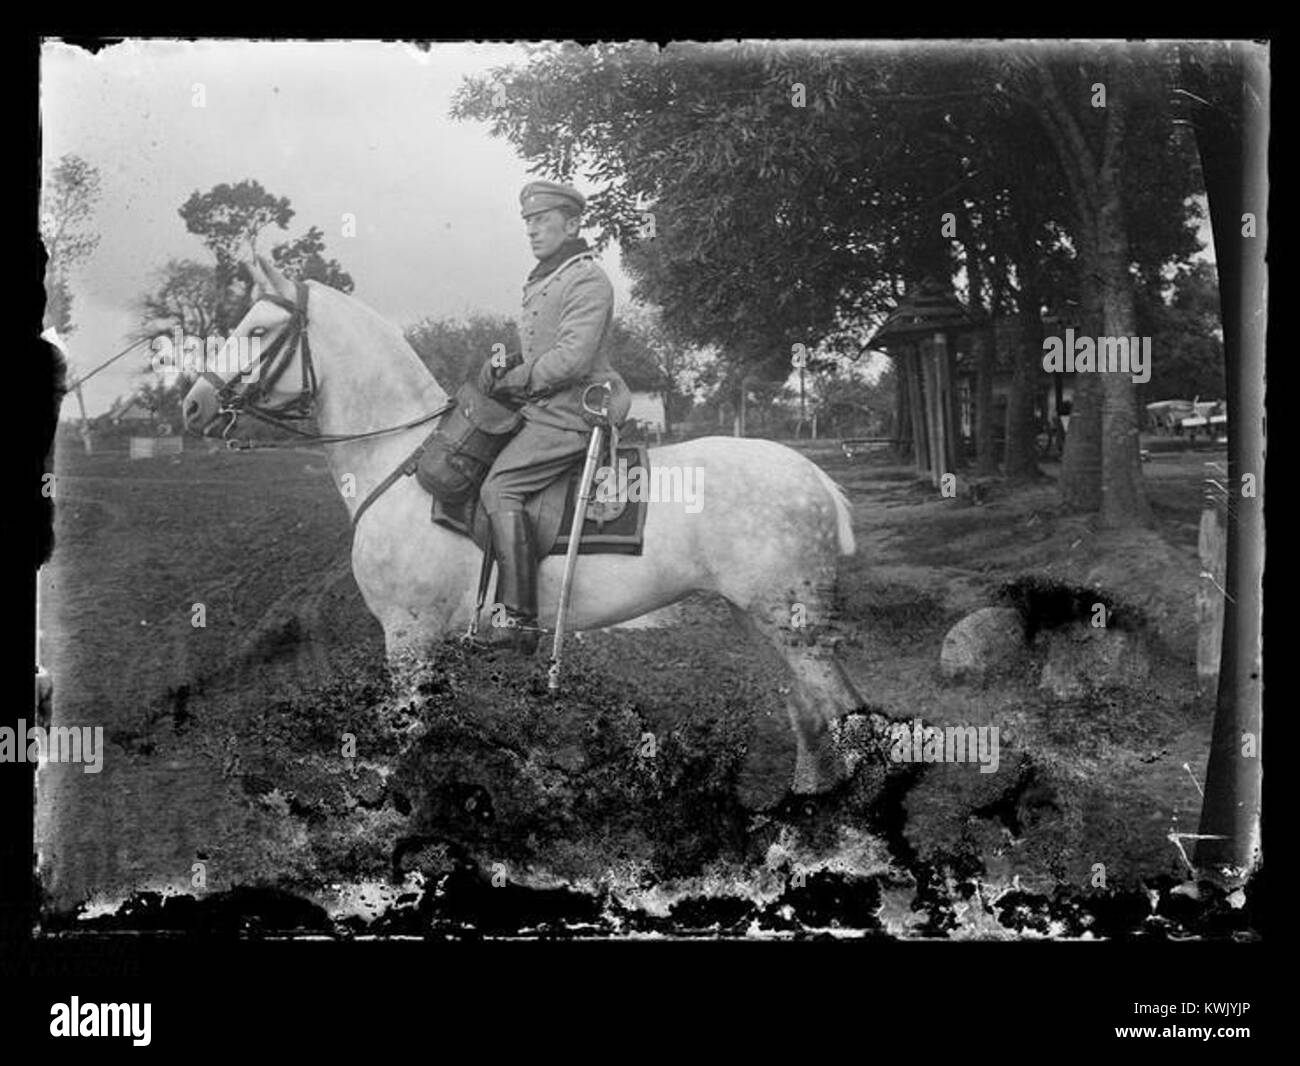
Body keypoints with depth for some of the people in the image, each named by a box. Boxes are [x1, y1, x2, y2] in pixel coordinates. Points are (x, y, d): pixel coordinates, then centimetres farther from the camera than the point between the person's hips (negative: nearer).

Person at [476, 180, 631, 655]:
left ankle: (519, 617, -26)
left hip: (571, 414, -11)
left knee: (499, 489, -23)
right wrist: (505, 366, 6)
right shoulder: (544, 279, 19)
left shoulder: (587, 281, -12)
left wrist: (512, 382, -13)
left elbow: (569, 359, -22)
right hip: (546, 407, 11)